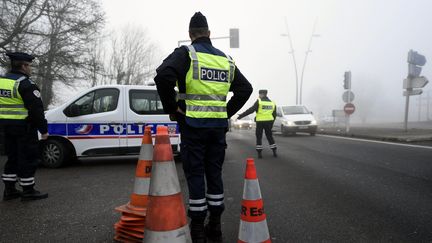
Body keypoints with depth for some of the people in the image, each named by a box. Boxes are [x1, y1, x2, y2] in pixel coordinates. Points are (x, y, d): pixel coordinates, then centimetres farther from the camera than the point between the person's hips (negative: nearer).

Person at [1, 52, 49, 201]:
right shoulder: (25, 83, -15)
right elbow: (36, 109, -18)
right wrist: (44, 130, -14)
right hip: (24, 127, -8)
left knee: (13, 158, 16)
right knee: (28, 159, 0)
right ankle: (28, 191, 6)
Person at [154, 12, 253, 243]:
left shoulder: (186, 53, -3)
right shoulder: (226, 59, 13)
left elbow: (163, 76, -21)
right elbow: (245, 88, 15)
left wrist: (172, 108, -9)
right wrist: (227, 111, 14)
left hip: (193, 124, -4)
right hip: (218, 125, 5)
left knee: (195, 174, 3)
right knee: (214, 173, 13)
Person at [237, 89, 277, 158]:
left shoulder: (259, 101, -7)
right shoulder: (272, 103, 10)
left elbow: (251, 110, -14)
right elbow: (274, 115, 13)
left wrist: (241, 116, -12)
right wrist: (271, 123, 22)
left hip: (260, 122, -4)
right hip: (269, 122, 4)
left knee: (259, 137, 7)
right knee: (270, 136, 15)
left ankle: (259, 153, 3)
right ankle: (274, 152, 13)